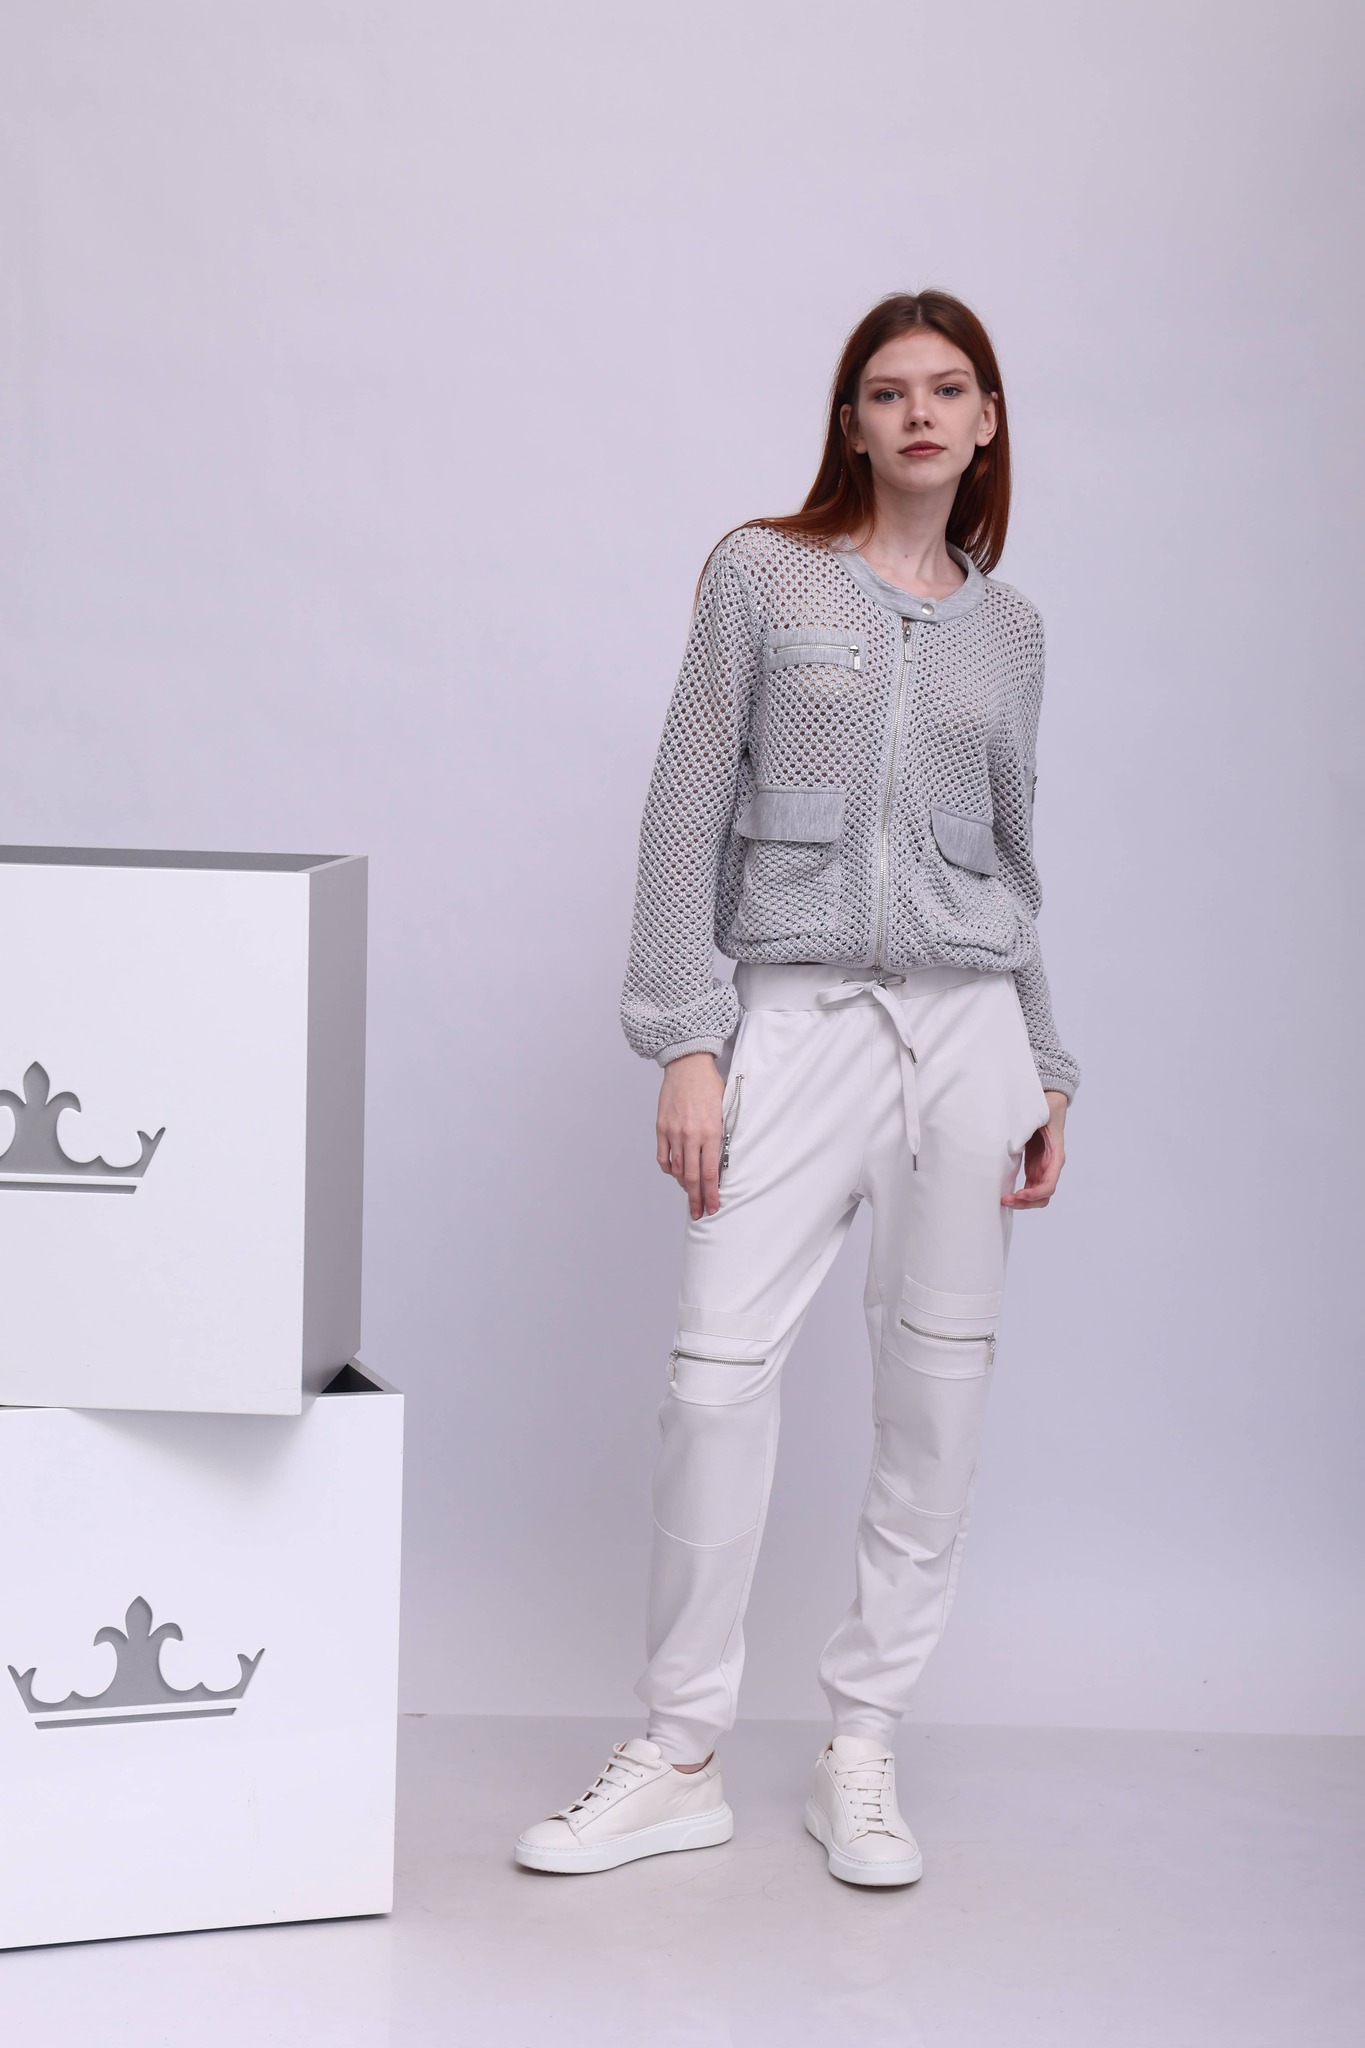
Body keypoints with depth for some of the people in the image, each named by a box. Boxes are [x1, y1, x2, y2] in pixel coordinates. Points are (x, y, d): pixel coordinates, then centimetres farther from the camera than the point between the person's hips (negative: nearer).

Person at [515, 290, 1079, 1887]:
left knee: (938, 1383, 2)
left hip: (966, 1018, 3)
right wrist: (685, 1043, -8)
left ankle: (861, 1753, 13)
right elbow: (687, 817, 0)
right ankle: (680, 1762, 5)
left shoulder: (1008, 629, 14)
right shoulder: (762, 576, 3)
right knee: (719, 1367, -9)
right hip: (796, 1011, -3)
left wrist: (1043, 1074, 14)